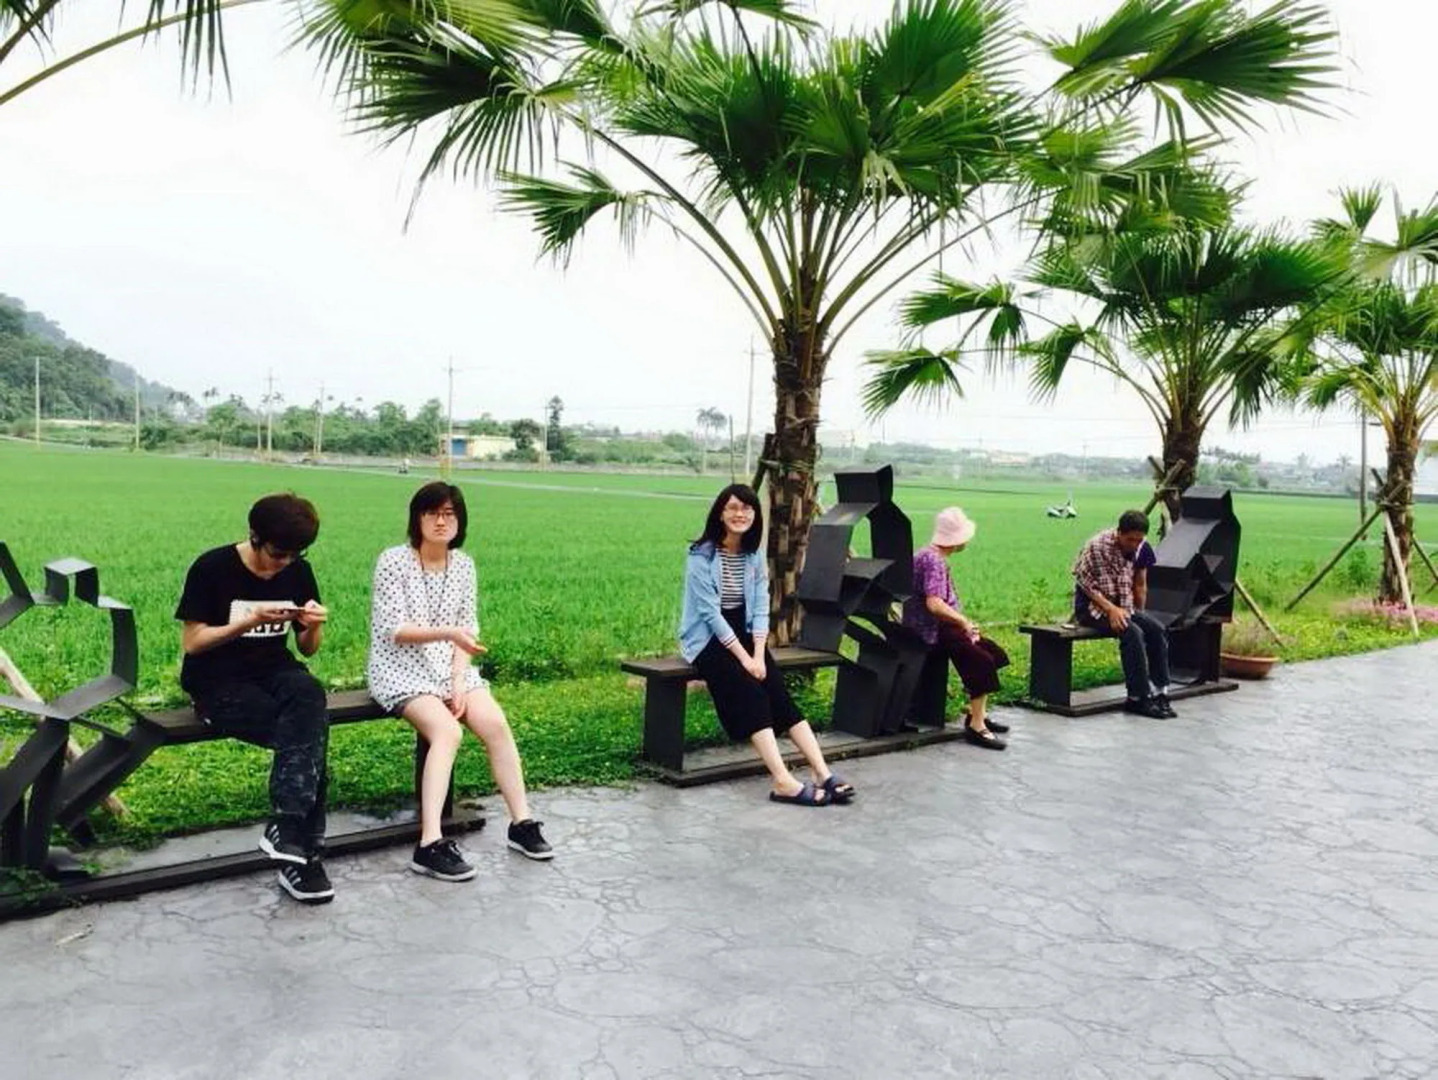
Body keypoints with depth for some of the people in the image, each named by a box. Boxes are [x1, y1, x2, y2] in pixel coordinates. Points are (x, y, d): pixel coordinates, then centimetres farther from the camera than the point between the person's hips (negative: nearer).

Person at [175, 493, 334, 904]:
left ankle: (286, 828, -33)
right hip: (218, 681, -4)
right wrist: (249, 622, -21)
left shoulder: (298, 571, 6)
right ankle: (304, 850, -26)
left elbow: (307, 649, 12)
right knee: (311, 731, -30)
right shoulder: (213, 568, -7)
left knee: (309, 695, -34)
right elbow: (191, 642, -8)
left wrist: (314, 626, -11)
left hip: (274, 671, 4)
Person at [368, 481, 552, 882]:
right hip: (401, 670, -5)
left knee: (496, 724, -18)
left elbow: (468, 632, 5)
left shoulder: (463, 565, 5)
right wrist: (449, 633, -29)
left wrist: (459, 682, -8)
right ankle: (430, 845, -33)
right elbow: (395, 631, -16)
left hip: (449, 667, 5)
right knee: (447, 731, -29)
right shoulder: (394, 561, -10)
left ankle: (521, 823, -7)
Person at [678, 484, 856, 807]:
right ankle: (783, 781, -34)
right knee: (750, 690, -27)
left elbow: (761, 609, 3)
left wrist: (758, 655, -12)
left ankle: (823, 774, -25)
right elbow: (711, 612, -15)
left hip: (743, 634, 5)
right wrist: (743, 658, -20)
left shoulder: (754, 556, 9)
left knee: (778, 691, -17)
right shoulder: (701, 556, -10)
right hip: (707, 639, -5)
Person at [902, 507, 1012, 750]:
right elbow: (934, 604, -28)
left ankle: (979, 714, 16)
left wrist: (964, 623, 10)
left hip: (941, 627, 11)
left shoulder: (933, 556, 15)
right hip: (932, 631, -11)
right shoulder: (932, 559, -18)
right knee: (982, 661, -22)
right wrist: (964, 622, -19)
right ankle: (976, 727, -16)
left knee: (993, 652, 9)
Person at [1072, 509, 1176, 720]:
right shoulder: (1098, 547, -19)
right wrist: (1111, 609, -26)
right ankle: (1139, 698, -24)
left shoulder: (1141, 548, -1)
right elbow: (1086, 584, -17)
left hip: (1122, 605, 6)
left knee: (1157, 629, -18)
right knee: (1132, 633, -29)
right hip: (1092, 607, -6)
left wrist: (1139, 614, 6)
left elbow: (1140, 585, 11)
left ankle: (1159, 693, -15)